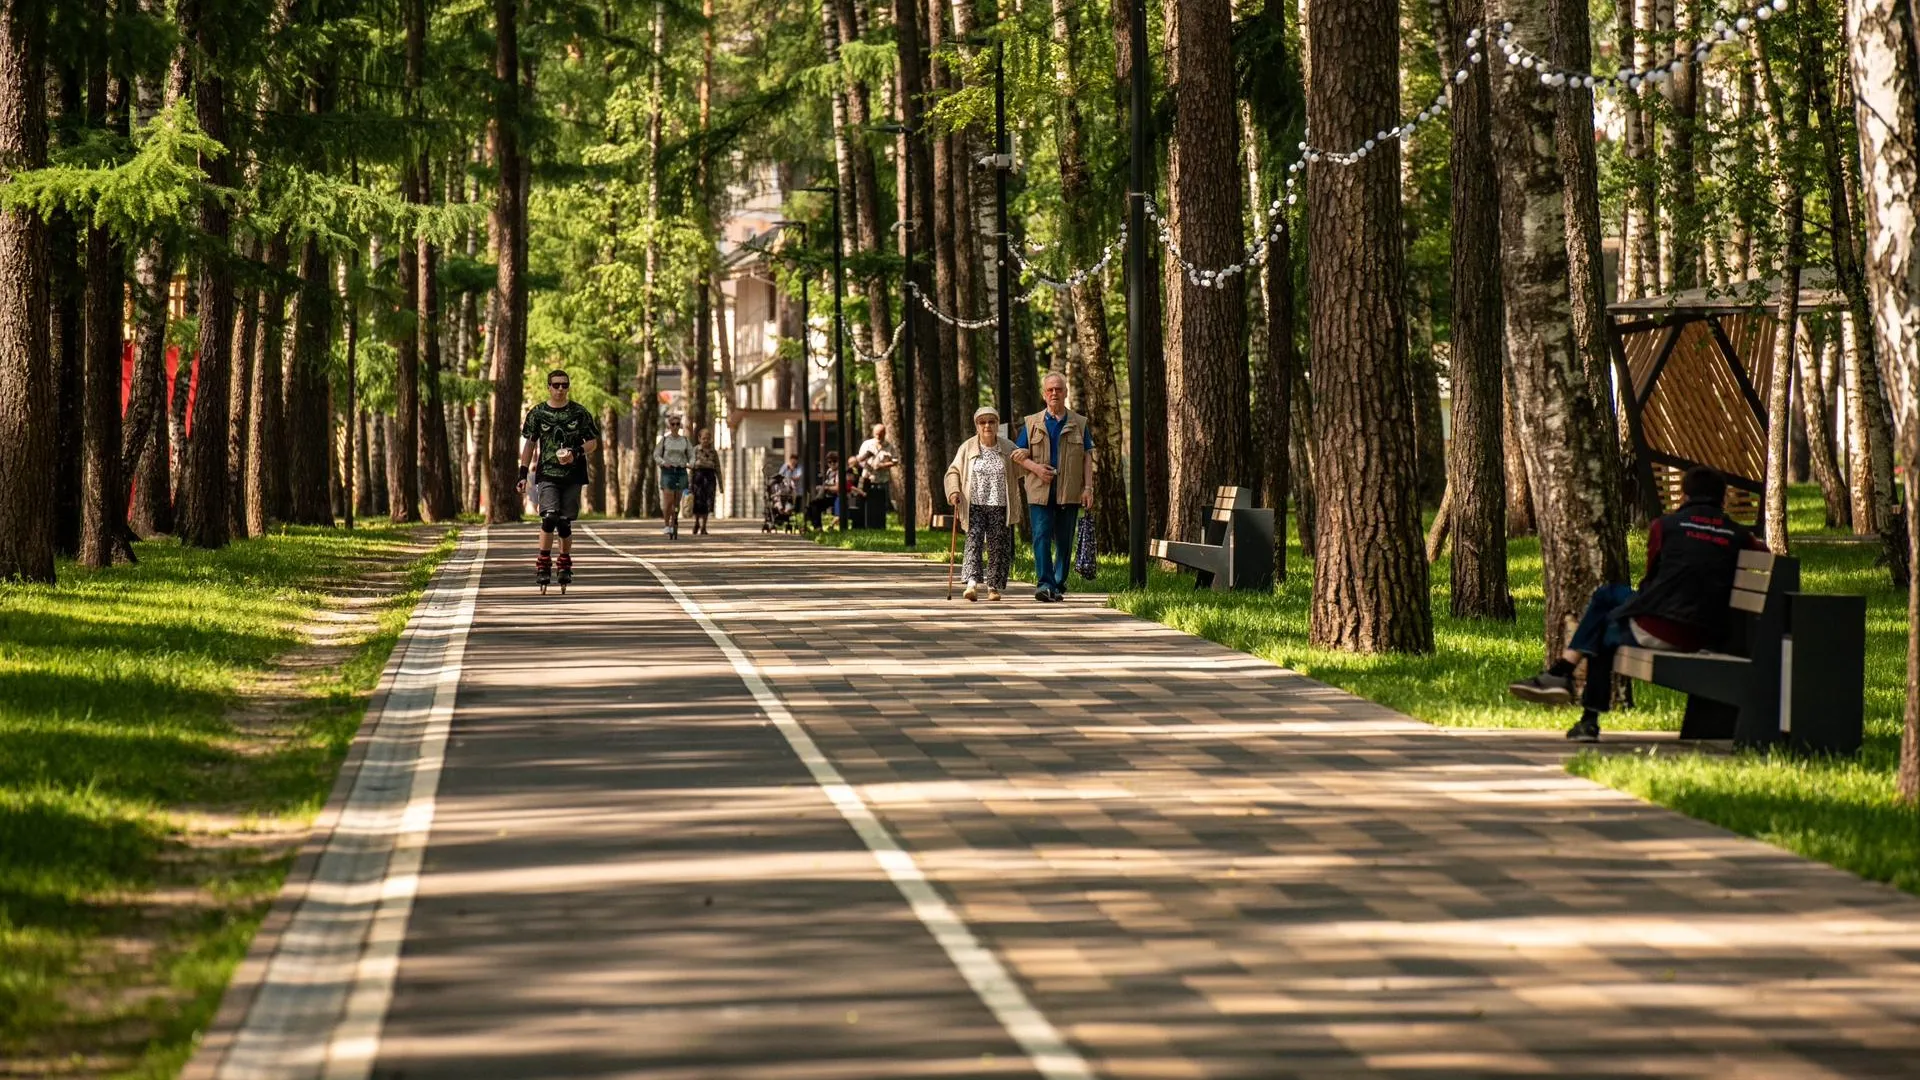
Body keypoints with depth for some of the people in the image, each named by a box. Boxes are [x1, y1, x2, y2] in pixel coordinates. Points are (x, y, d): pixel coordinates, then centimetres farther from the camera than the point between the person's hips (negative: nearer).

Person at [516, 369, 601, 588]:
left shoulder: (580, 412, 4)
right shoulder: (537, 413, 4)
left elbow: (592, 442, 7)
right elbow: (530, 444, 11)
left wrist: (576, 454, -13)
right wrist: (523, 474, 5)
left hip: (573, 475, 1)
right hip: (547, 474, -1)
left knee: (565, 522, 3)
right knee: (549, 516, -19)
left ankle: (565, 565, 19)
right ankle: (543, 565, -11)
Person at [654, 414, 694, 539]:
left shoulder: (685, 440, 8)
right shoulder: (664, 439, 4)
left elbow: (691, 455, 8)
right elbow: (656, 455, 3)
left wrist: (690, 464, -13)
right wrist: (663, 462, -17)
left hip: (681, 471, 2)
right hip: (667, 471, -2)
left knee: (677, 502, 3)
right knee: (668, 501, -10)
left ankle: (673, 524, 14)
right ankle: (667, 526, 2)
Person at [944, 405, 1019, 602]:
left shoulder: (1007, 449, 5)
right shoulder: (967, 448, 3)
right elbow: (953, 472, 9)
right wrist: (954, 491, -6)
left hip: (999, 506, 1)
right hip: (975, 506, -1)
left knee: (997, 547, 3)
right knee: (974, 541, -16)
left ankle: (993, 586, 15)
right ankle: (972, 583, -25)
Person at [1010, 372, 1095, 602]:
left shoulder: (1079, 424, 11)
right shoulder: (1031, 423, 10)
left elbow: (1087, 458, 9)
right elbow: (1017, 454, 12)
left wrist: (1088, 488, -1)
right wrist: (1035, 467, -8)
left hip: (1069, 492, 1)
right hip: (1039, 491, -1)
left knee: (1064, 540, 4)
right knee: (1041, 536, -12)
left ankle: (1059, 585, 13)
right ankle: (1045, 584, -17)